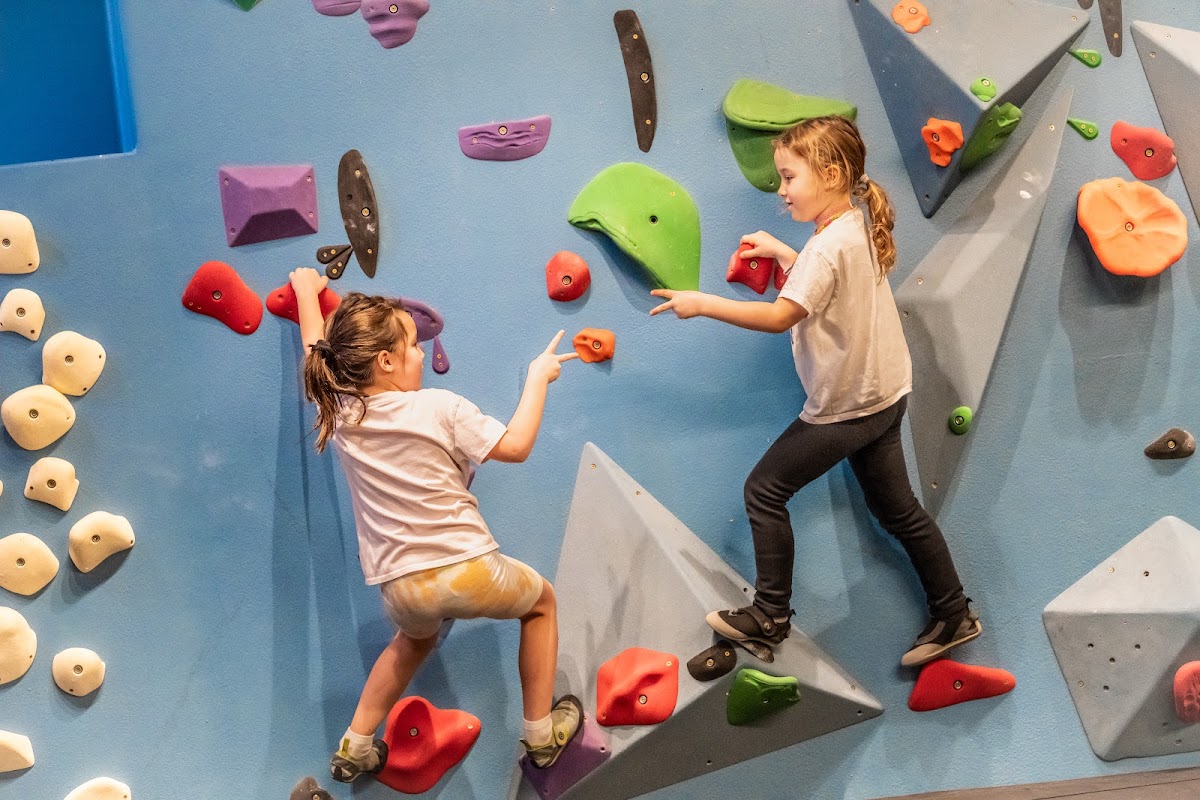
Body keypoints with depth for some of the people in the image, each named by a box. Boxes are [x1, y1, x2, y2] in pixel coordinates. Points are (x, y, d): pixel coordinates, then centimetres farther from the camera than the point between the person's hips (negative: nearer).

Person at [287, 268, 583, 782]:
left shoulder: (338, 409, 1)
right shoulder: (439, 408, -12)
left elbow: (318, 350, 19)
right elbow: (516, 446, -10)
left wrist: (307, 290, 36)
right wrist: (539, 377, 1)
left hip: (399, 586, 5)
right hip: (469, 570, -5)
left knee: (414, 638, 39)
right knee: (541, 600, 27)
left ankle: (356, 745, 34)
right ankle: (542, 733, 29)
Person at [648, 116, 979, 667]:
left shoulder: (829, 246, -23)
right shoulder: (859, 226, 5)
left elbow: (781, 316, -31)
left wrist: (703, 304, -28)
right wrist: (780, 253, 17)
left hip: (845, 409, -10)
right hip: (884, 394, 10)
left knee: (764, 492, 2)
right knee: (897, 508, 18)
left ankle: (770, 617, 11)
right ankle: (954, 616, 25)